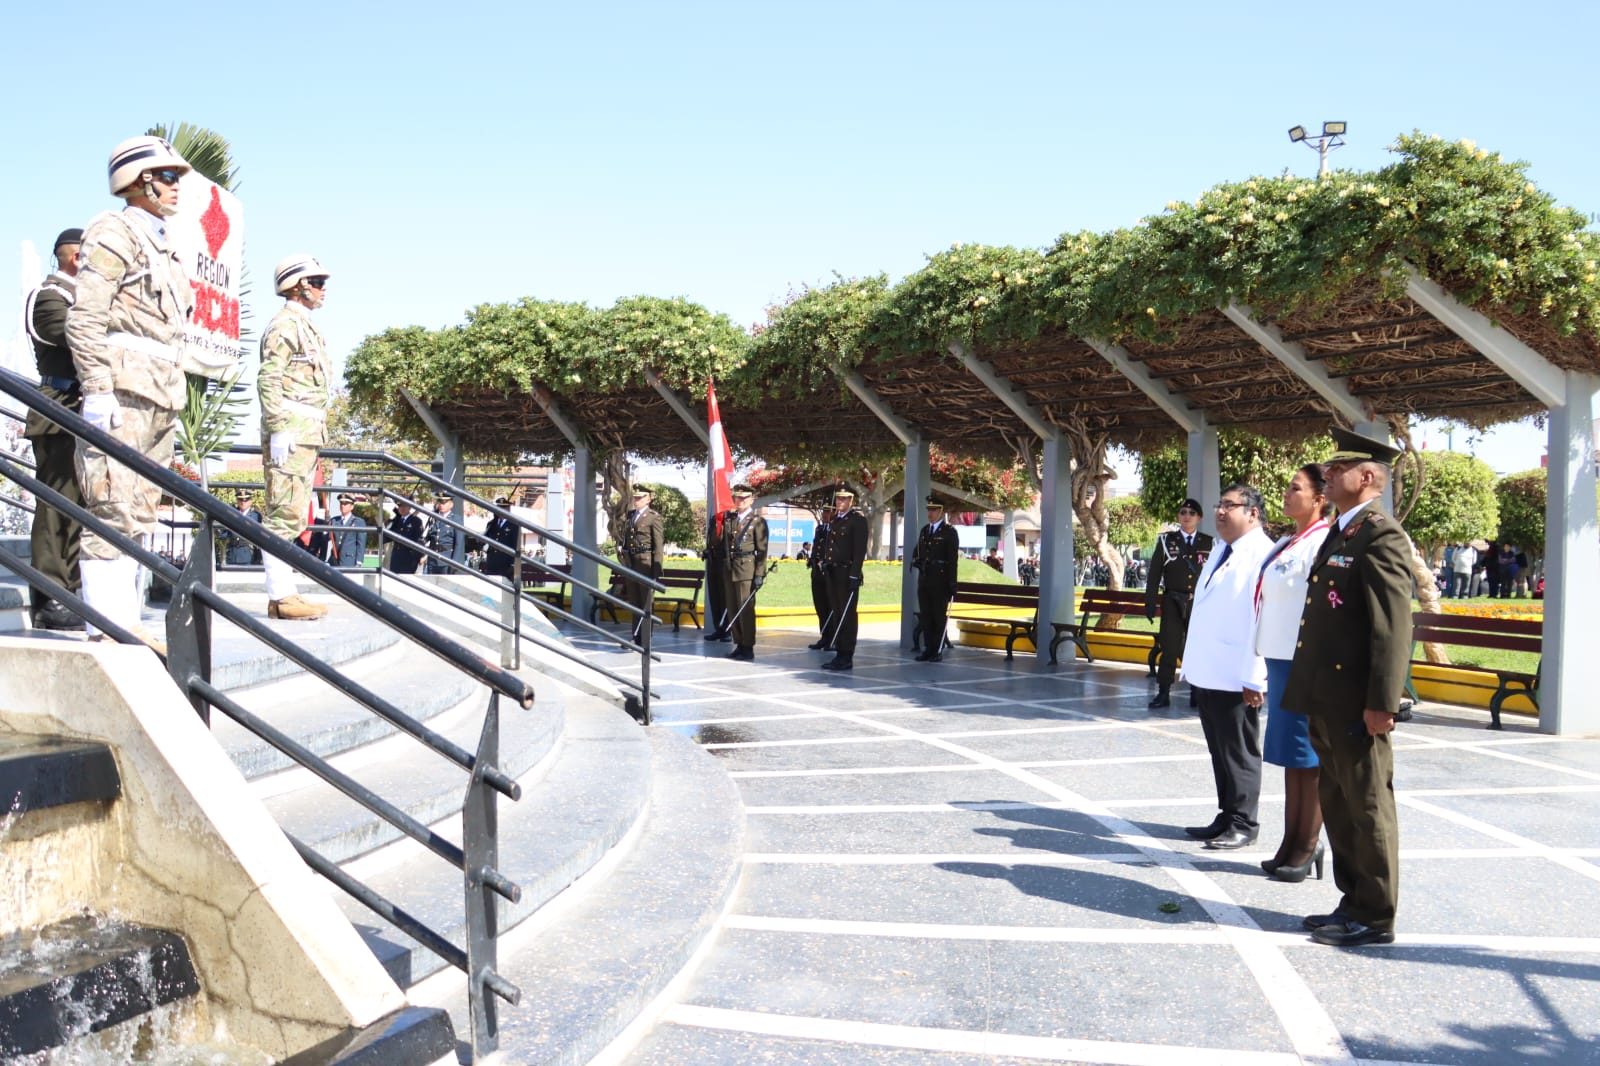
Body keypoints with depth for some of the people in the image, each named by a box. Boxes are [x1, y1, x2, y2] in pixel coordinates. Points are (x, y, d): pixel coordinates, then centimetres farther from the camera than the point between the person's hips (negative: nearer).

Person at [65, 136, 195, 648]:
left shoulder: (161, 247, 24)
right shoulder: (113, 233, -1)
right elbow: (84, 320, -11)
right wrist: (98, 391, -18)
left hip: (160, 395, 9)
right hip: (123, 390, -9)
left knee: (140, 513, 8)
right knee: (113, 510, -10)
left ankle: (126, 622, 13)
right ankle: (108, 626, -9)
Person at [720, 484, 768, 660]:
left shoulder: (758, 521, -1)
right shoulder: (728, 519, 14)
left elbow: (762, 550, -5)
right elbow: (723, 544, 16)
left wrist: (759, 574, -11)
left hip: (746, 570, -5)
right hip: (729, 570, 5)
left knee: (746, 609, -5)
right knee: (732, 610, 8)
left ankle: (748, 647, 1)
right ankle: (739, 644, 16)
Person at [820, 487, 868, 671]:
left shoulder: (858, 519, -6)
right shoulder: (833, 520, 17)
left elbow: (860, 549, -12)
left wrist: (854, 575, -17)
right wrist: (825, 564, 13)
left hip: (847, 573, -7)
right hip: (833, 573, 7)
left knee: (847, 615, -5)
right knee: (836, 614, 9)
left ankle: (847, 657, -1)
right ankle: (839, 654, 14)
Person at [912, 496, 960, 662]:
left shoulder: (949, 532, -2)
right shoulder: (924, 530, 16)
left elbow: (953, 559, -7)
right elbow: (917, 550, 26)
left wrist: (952, 584, -12)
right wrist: (916, 560, 2)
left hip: (940, 581, -6)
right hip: (924, 580, 6)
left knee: (939, 616, -2)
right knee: (925, 615, 7)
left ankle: (938, 650, 3)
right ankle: (927, 649, 13)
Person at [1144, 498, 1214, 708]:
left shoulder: (1209, 543, 7)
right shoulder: (1166, 541, 6)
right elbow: (1154, 576, 4)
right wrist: (1150, 604, -2)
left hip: (1200, 604, 0)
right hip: (1173, 603, 0)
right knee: (1169, 649, -1)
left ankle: (1197, 694, 14)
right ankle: (1163, 694, 5)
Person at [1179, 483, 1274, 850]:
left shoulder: (1262, 555, -14)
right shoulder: (1221, 551, 15)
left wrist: (1254, 679, -21)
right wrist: (1194, 665, 15)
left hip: (1235, 678, -8)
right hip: (1207, 674, 8)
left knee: (1239, 753, 4)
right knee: (1219, 751, 15)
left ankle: (1242, 825, 16)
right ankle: (1226, 817, 26)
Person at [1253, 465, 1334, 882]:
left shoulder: (1321, 545, -14)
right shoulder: (1284, 544, 13)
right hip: (1280, 659, 9)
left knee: (1308, 757, 2)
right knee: (1290, 755, 14)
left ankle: (1308, 848, 14)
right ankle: (1291, 844, 23)